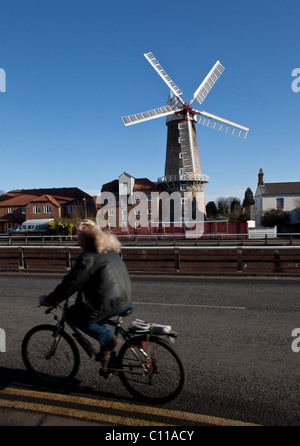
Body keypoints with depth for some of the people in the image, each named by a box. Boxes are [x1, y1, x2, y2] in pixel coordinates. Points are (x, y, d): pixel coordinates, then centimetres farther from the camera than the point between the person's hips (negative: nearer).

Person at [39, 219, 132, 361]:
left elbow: (70, 283, -13)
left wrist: (49, 300, 0)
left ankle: (106, 338, 2)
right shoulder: (110, 250, 14)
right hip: (125, 301, 9)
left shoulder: (88, 257, -13)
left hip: (108, 304, -9)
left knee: (71, 315, 9)